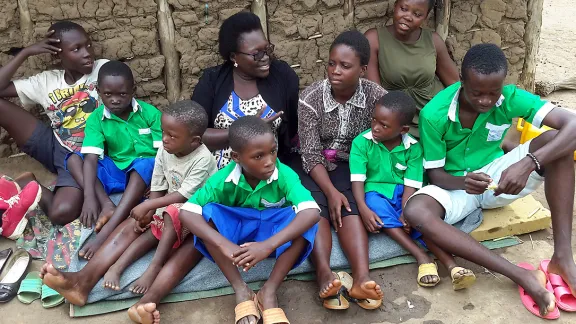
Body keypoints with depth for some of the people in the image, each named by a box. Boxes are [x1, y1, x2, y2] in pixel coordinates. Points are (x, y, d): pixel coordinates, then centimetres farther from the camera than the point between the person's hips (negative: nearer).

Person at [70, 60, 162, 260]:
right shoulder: (96, 119, -5)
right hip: (114, 173, 3)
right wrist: (89, 197, -30)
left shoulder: (150, 113, -8)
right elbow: (91, 159, -16)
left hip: (144, 173, -3)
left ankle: (106, 233, -45)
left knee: (145, 164, -36)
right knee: (74, 158, -14)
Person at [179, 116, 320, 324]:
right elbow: (186, 213, -30)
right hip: (236, 228, 1)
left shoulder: (284, 175, -26)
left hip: (273, 230, -1)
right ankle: (241, 290, -25)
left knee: (303, 219, -32)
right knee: (206, 213, -29)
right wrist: (225, 245, -44)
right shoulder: (224, 179, -23)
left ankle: (269, 292, -25)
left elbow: (312, 212, -40)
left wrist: (268, 245, -51)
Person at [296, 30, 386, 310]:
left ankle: (361, 277, -46)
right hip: (314, 167, -1)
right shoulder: (310, 98, -14)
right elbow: (311, 154, -16)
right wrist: (331, 191, -27)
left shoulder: (376, 96, -10)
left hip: (350, 166, 1)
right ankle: (324, 274, -49)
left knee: (350, 204, -28)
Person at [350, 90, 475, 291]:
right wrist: (363, 209, -30)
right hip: (375, 191, -1)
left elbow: (411, 185, -10)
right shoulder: (362, 143, -9)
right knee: (376, 206, -34)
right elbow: (357, 180, -15)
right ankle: (422, 257, -37)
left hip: (402, 193, 1)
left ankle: (451, 265, -36)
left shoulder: (413, 148, -5)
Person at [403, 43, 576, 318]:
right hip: (456, 184, -2)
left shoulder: (510, 97, -17)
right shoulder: (434, 114, -22)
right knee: (415, 212, -36)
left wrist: (528, 163, -43)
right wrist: (464, 182, -37)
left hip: (497, 177, 2)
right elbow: (435, 174, -14)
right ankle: (521, 276, -37)